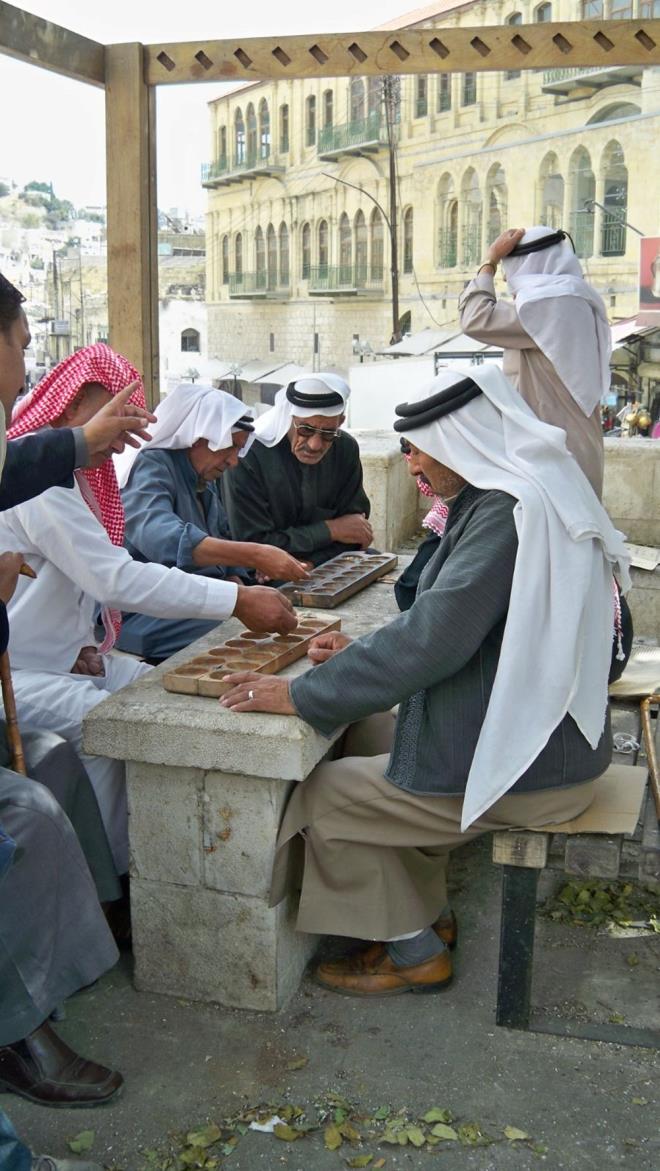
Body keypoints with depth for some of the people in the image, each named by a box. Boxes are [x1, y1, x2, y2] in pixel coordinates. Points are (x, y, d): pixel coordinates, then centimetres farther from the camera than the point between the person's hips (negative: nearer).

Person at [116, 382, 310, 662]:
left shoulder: (206, 480, 15)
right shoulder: (149, 468, -14)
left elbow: (223, 540, 21)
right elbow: (162, 539, -33)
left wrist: (235, 579, -4)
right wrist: (253, 556, -42)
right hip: (140, 616, -8)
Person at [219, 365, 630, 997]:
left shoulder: (509, 512, -23)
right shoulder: (527, 496, 9)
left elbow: (436, 636, -28)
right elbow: (453, 620, 14)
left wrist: (302, 694, -21)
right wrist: (364, 651, 5)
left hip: (525, 772, -10)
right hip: (546, 739, 10)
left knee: (321, 795, -2)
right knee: (364, 736, 17)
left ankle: (414, 952, 17)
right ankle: (428, 914, 25)